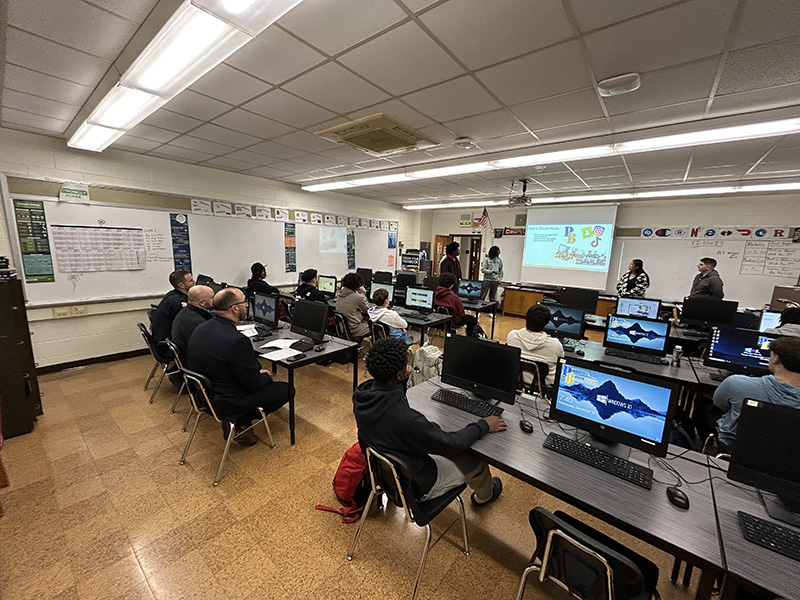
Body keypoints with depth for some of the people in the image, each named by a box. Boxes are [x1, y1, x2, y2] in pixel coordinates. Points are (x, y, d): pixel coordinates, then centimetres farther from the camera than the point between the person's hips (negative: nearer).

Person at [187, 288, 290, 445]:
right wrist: (265, 376, 1)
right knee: (285, 389, 4)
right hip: (224, 403, -8)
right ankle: (240, 424, 6)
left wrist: (257, 372, 5)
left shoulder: (201, 328, -4)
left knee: (262, 379, 23)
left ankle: (233, 420, 16)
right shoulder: (236, 340, -32)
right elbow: (254, 383, -22)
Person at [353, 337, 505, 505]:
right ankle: (485, 495, 45)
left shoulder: (361, 396, -18)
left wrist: (402, 380, -8)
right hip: (413, 486, -7)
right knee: (476, 461, 9)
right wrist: (483, 425, -12)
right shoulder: (406, 419, -42)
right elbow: (451, 444, -26)